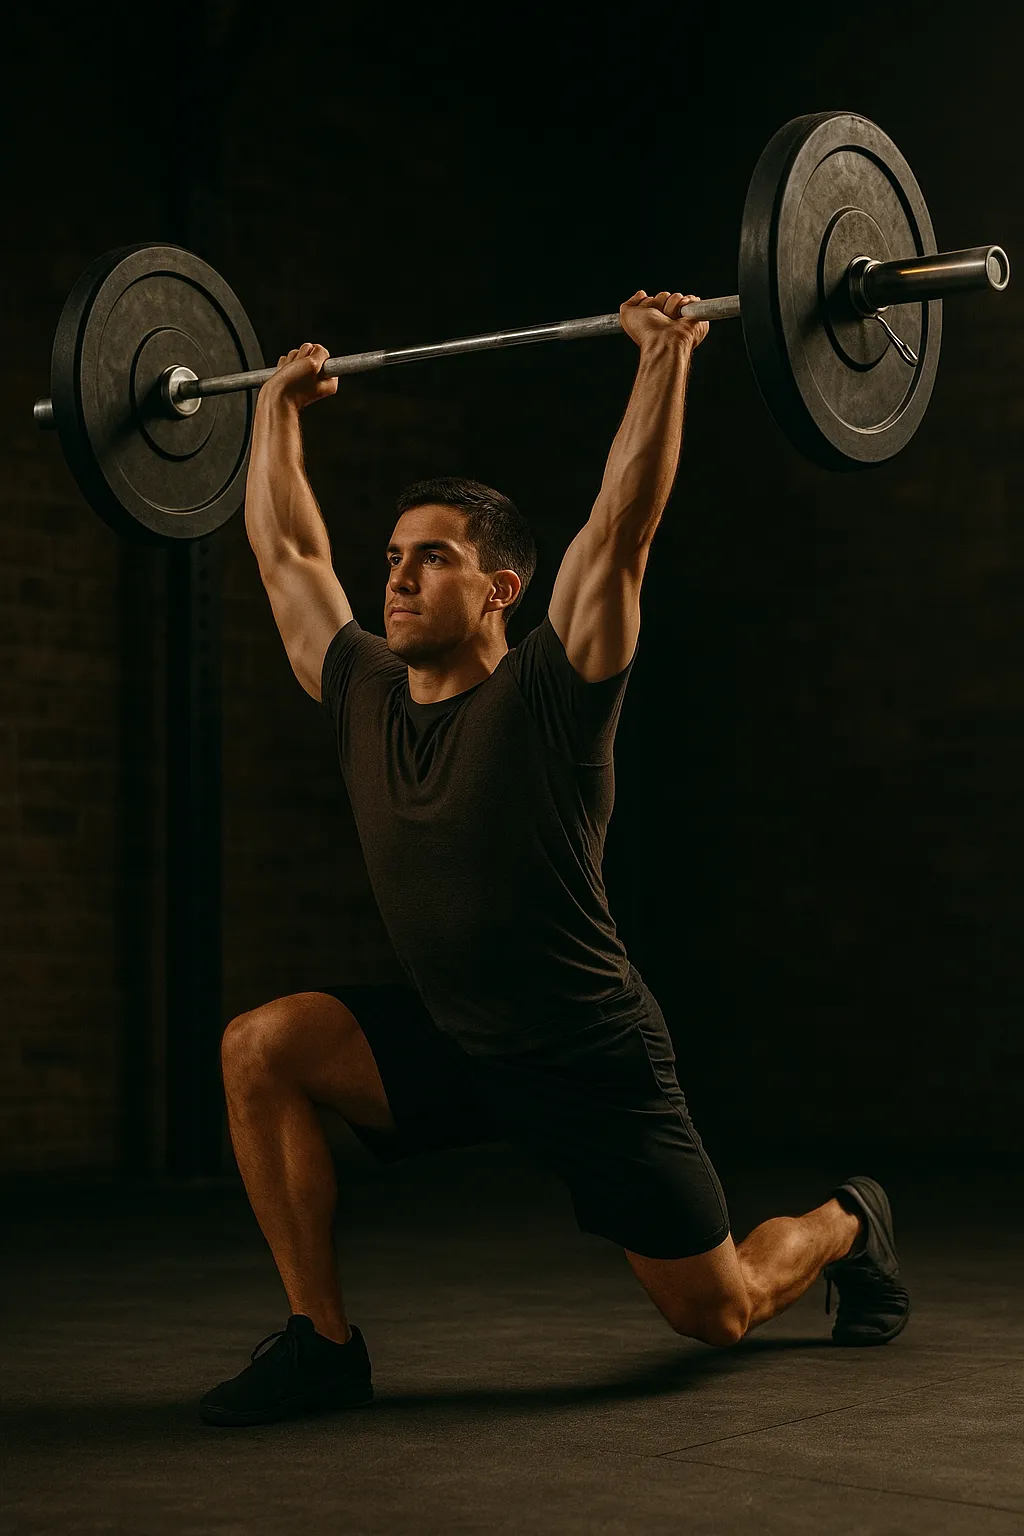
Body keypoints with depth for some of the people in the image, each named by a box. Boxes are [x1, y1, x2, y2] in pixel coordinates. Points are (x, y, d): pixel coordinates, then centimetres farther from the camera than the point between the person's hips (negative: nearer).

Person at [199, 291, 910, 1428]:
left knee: (718, 1313, 6)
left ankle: (847, 1226, 43)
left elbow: (622, 522, -24)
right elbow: (285, 549, 8)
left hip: (591, 1064, -5)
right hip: (446, 1045, 5)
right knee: (262, 1048, -20)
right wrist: (277, 407, 15)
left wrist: (665, 356, -25)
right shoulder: (363, 695, -2)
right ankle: (321, 1343, -10)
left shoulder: (549, 692, -17)